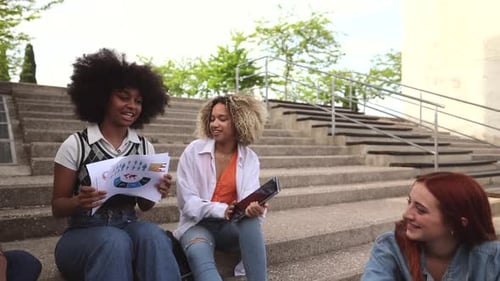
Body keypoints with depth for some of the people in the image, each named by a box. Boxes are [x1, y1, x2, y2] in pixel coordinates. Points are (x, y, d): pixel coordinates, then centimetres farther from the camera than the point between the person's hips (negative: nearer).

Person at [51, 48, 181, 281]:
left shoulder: (144, 147, 4)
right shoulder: (75, 145, -6)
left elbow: (144, 205, 9)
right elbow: (57, 208, -1)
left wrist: (156, 192, -14)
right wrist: (79, 202, -23)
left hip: (128, 228, 3)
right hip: (83, 234, -2)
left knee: (152, 234, -31)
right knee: (114, 241, -36)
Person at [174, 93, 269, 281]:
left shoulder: (249, 158, 0)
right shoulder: (193, 151, -5)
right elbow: (186, 201, -9)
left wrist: (254, 208, -38)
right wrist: (220, 210, -26)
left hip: (232, 225, 2)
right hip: (198, 224, -1)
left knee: (250, 220, -33)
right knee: (199, 254, -36)